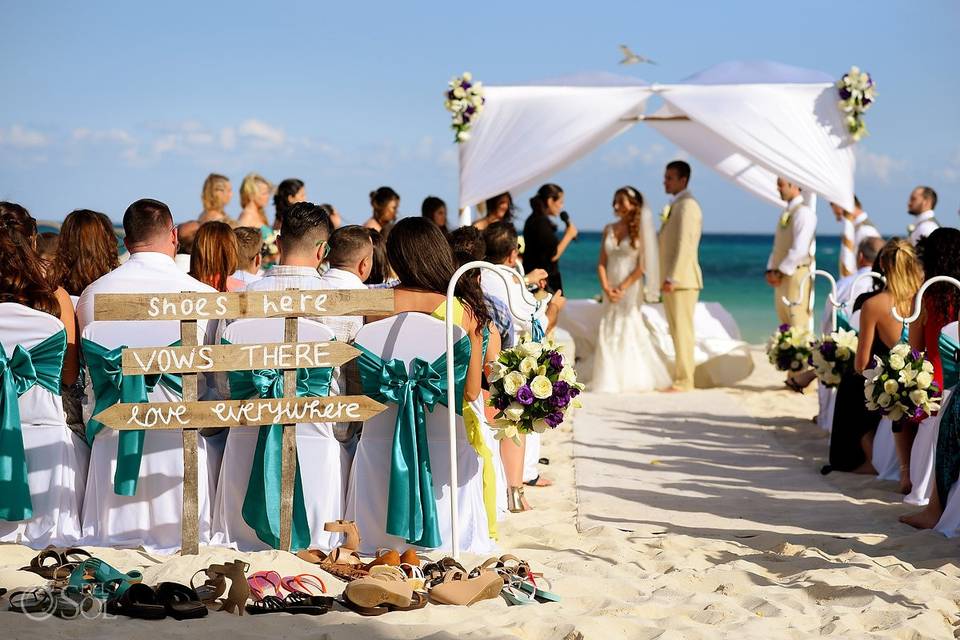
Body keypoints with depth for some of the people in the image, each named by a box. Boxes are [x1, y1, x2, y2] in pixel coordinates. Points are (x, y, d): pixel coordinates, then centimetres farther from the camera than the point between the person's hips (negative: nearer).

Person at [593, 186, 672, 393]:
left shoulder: (640, 230, -5)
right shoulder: (608, 230, 10)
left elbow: (642, 266, -10)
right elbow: (602, 263, 8)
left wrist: (623, 288, -15)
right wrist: (606, 288, -7)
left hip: (630, 288, -5)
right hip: (611, 289, 5)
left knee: (629, 329, -4)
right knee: (609, 332, 2)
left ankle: (634, 380, 6)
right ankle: (612, 381, 7)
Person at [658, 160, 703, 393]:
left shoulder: (687, 205, -11)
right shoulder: (675, 205, 20)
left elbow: (685, 245, -19)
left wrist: (673, 278, -22)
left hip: (681, 280, -10)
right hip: (672, 280, 10)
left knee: (682, 331, -8)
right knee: (678, 332, 11)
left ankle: (684, 382, -7)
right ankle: (682, 379, 14)